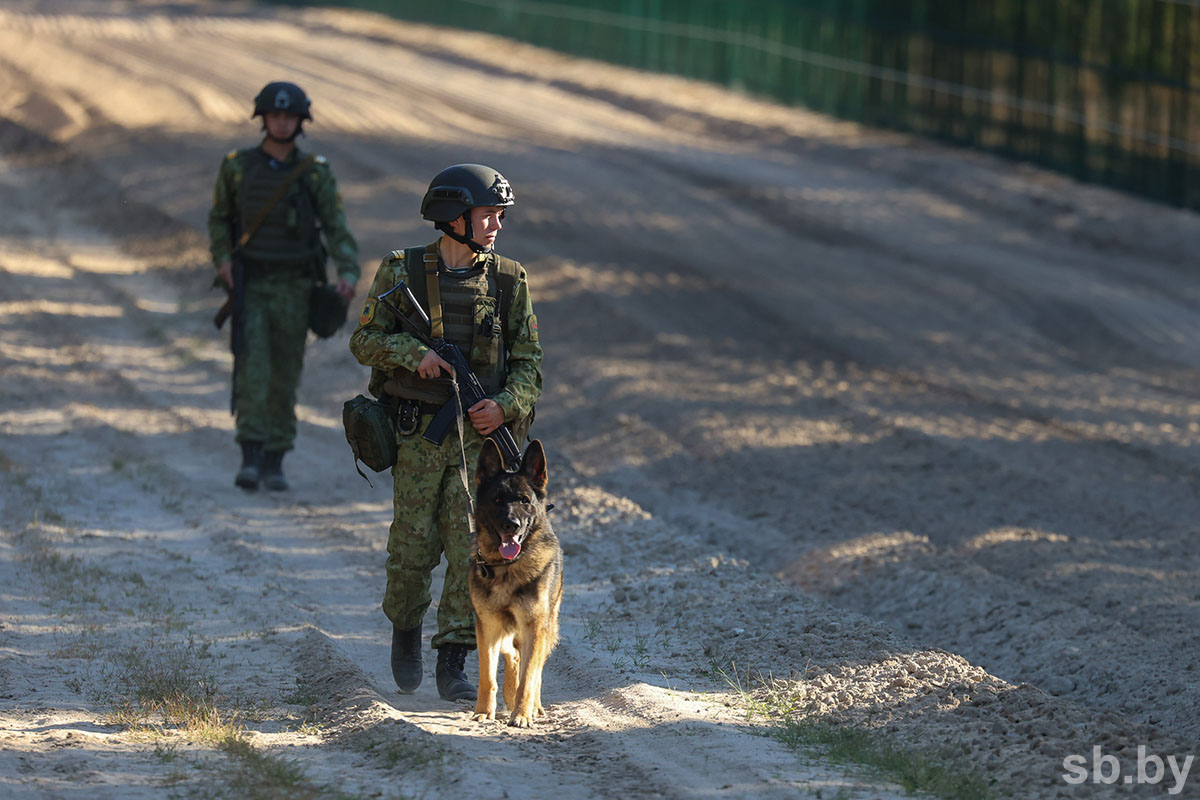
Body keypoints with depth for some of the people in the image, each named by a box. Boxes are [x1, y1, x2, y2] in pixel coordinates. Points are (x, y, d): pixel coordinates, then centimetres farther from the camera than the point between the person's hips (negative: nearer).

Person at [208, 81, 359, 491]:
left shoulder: (316, 173, -3)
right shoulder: (237, 166, -1)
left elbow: (337, 229, -6)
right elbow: (219, 218, 12)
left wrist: (348, 274, -25)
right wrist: (222, 260, -7)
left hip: (294, 289, 1)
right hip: (250, 287, -1)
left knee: (284, 376, 5)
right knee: (251, 369, -16)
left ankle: (274, 462, 17)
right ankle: (250, 460, -18)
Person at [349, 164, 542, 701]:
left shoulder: (508, 281, 5)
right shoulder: (402, 273, 0)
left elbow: (528, 360, 7)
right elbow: (365, 340, 0)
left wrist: (506, 405, -12)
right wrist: (414, 353, -18)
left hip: (480, 434, 1)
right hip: (418, 432, -1)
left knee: (471, 546, -7)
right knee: (414, 545, 0)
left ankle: (453, 666, -3)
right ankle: (405, 629, 29)